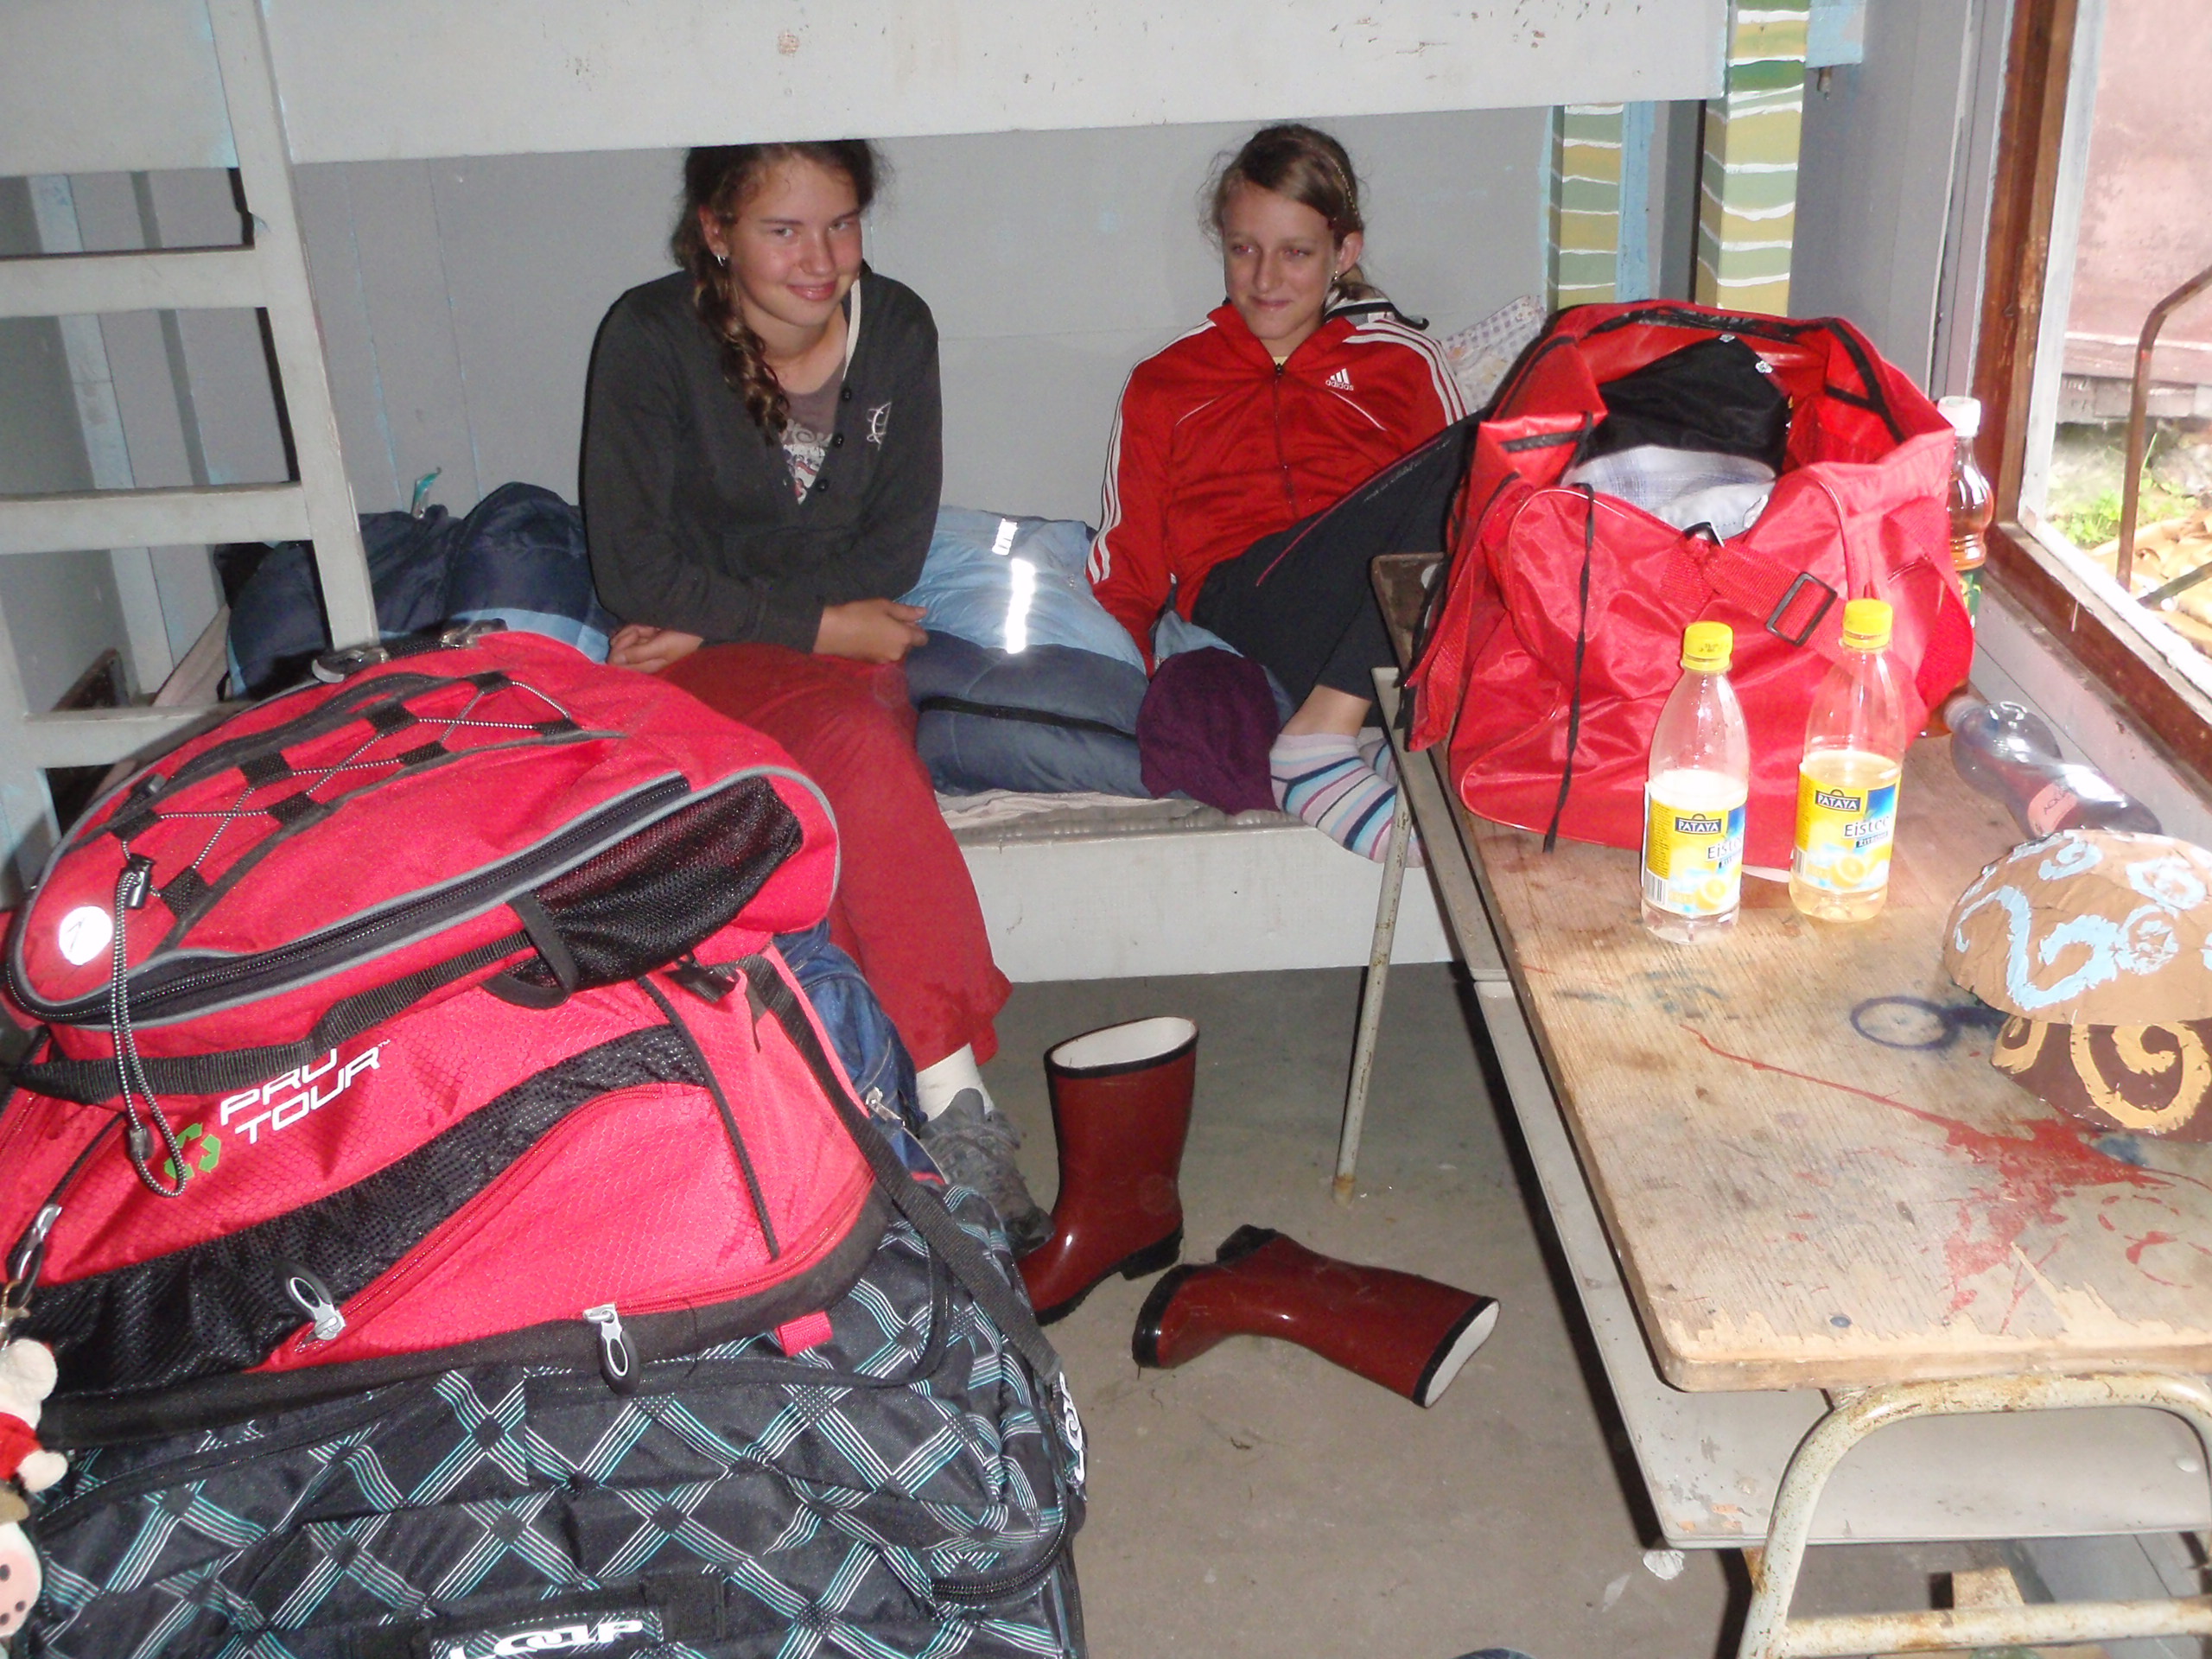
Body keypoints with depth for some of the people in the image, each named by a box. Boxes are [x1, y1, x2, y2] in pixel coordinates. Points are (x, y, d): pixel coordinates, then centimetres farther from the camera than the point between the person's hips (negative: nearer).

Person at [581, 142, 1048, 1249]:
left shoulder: (896, 328, -1)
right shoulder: (651, 340, -10)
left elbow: (895, 545, 0)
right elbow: (634, 572, -12)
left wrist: (718, 615, -10)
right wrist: (817, 622, -17)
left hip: (841, 642, 3)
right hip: (690, 663, -2)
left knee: (859, 761, -33)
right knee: (861, 750, -34)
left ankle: (943, 1099, -32)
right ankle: (955, 1095, -32)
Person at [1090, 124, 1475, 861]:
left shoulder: (1401, 362, 26)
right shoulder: (1164, 385, 26)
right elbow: (1127, 563, 20)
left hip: (1382, 611, 2)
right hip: (1244, 592, -2)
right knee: (1468, 451, -27)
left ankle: (1320, 737, -32)